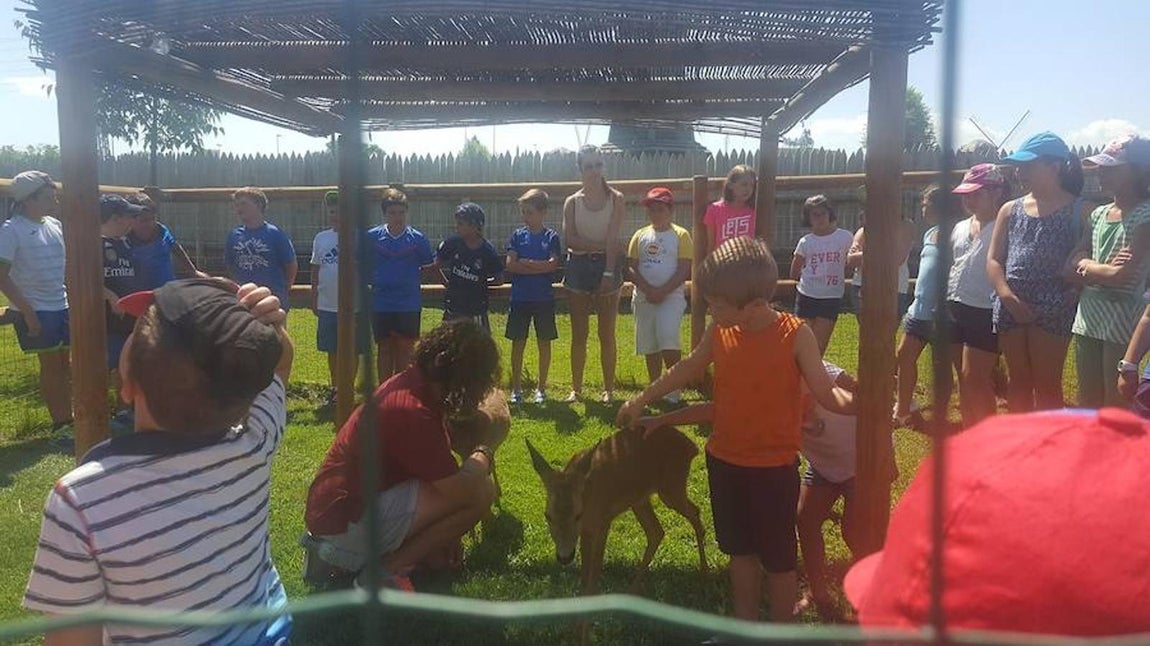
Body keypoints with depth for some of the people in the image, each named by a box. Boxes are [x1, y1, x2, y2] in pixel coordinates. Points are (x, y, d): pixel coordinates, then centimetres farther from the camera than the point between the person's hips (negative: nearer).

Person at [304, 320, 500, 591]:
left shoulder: (408, 382, 4)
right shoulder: (412, 410, -25)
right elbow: (462, 490, -24)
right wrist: (482, 456, -4)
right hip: (347, 526, -10)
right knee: (480, 491, -15)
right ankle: (388, 568, -7)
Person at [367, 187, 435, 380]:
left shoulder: (417, 239, -2)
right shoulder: (372, 237, -1)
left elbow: (430, 267, 6)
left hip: (409, 304, -1)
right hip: (381, 304, 1)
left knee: (405, 349, 6)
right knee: (385, 348, 10)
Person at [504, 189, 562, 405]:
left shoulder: (551, 236, 0)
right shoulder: (518, 235, 4)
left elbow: (552, 264, -13)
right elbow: (510, 265, -6)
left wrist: (526, 262, -10)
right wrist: (540, 266, -11)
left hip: (544, 299, -1)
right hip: (520, 298, 1)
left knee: (544, 343, 7)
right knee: (518, 343, 5)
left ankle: (541, 387, 18)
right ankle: (516, 388, 14)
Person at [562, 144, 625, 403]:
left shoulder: (615, 199, 0)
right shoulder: (572, 202, 6)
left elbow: (613, 239, -10)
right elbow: (570, 240, -5)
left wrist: (608, 274, -18)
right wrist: (599, 245, -15)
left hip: (607, 265, -2)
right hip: (579, 267, 2)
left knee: (607, 334, 3)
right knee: (579, 334, 6)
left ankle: (609, 389, 13)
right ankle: (576, 388, 14)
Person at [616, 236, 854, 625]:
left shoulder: (795, 335, -18)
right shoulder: (719, 333, -4)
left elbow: (827, 394, -15)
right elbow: (689, 368, 13)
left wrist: (859, 403, -34)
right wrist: (641, 401, 20)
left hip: (774, 468, -5)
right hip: (724, 461, 5)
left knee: (778, 559, 10)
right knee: (740, 551, 20)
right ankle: (746, 626, 38)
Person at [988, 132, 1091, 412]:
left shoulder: (1080, 211, 1)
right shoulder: (1010, 210, 11)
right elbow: (993, 259, 6)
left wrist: (1074, 287, -18)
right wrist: (1007, 295, -9)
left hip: (1053, 309, -4)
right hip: (1010, 307, 4)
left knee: (1047, 386, 0)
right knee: (1019, 381, 12)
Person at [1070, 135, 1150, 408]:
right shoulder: (1098, 214, 10)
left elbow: (1123, 274, -19)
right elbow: (1076, 260, 5)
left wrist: (1087, 268, -3)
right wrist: (1104, 269, -14)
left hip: (1122, 320, -7)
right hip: (1088, 315, 7)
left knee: (1116, 406, 1)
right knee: (1087, 402, 14)